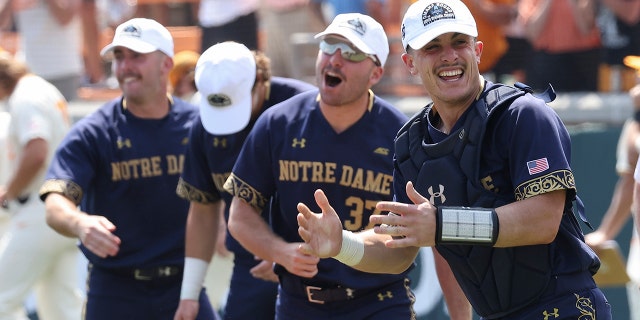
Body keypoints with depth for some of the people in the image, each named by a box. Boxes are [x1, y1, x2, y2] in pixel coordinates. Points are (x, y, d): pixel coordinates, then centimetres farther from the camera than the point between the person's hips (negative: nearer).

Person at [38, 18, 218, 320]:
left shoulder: (198, 125, 2)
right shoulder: (91, 134, -6)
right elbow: (55, 206, -18)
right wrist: (81, 224, -42)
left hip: (183, 284, 2)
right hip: (115, 291, -2)